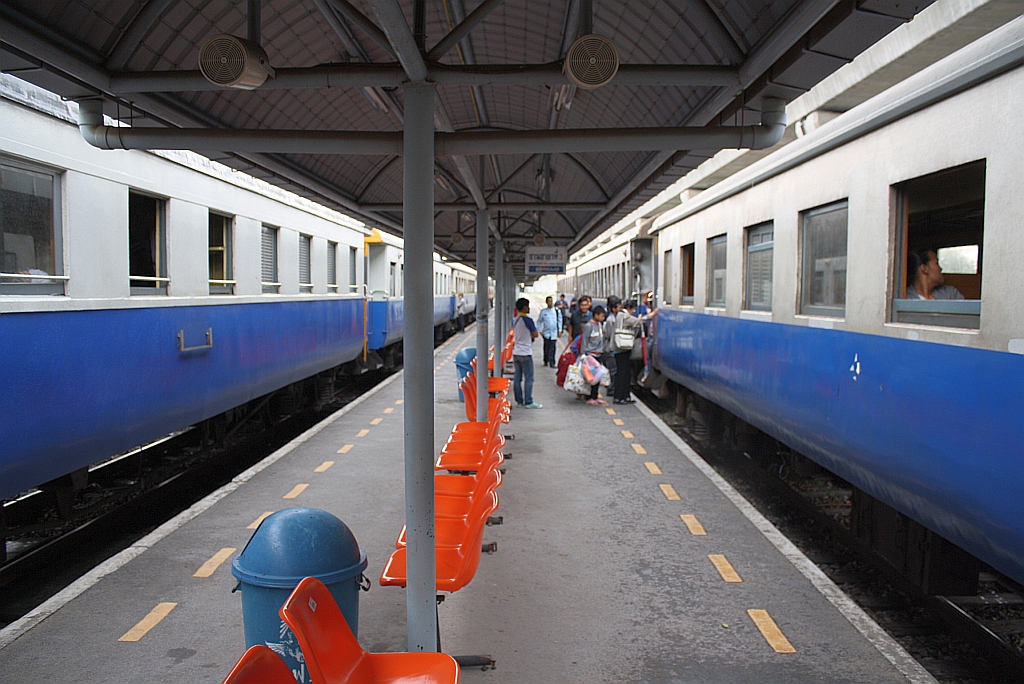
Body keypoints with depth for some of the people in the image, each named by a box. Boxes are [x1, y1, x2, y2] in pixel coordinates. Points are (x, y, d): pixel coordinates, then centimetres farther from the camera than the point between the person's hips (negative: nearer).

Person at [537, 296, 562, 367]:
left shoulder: (557, 311, 4)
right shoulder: (543, 311, 3)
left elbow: (560, 320, 11)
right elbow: (539, 321, 10)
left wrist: (560, 330, 5)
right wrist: (540, 331, 2)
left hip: (554, 333, 0)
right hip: (546, 333, 0)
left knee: (552, 348, -5)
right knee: (546, 348, 4)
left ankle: (551, 363, -4)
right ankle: (546, 361, 22)